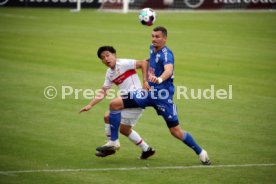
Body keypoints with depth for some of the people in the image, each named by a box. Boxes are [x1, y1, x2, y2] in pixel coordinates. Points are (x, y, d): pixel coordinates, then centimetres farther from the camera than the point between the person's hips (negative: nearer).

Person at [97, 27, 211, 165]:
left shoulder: (166, 54, -19)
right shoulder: (152, 48, 5)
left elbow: (169, 70, -42)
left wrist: (159, 79, -61)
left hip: (163, 96, -7)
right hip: (149, 92, 7)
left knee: (176, 131, -6)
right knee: (115, 104, -5)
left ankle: (201, 153, 15)